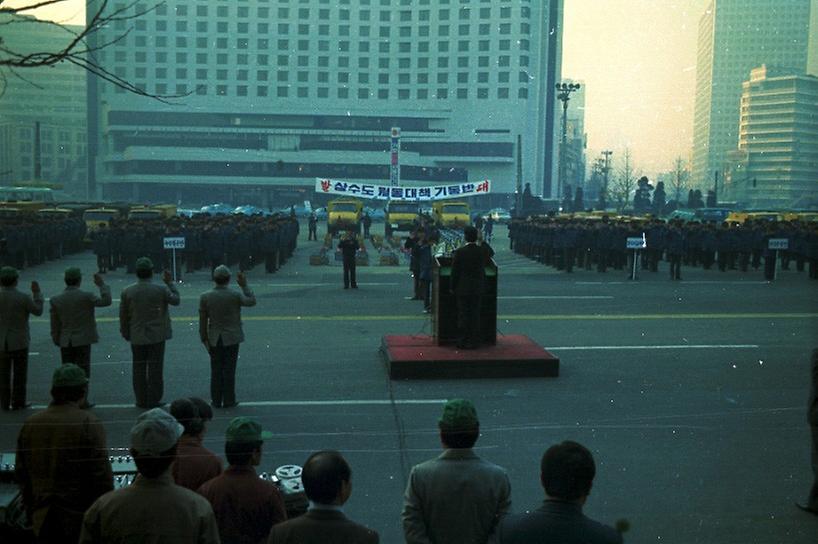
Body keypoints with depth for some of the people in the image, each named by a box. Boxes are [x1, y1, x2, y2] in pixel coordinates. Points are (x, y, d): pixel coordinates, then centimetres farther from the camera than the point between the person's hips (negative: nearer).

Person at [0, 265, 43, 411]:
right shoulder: (23, 298, -14)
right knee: (19, 373, 7)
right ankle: (18, 403, 11)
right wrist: (37, 293, 10)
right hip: (19, 341, -2)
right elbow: (38, 311, 0)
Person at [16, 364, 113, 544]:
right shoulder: (89, 423, -14)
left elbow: (21, 473, 11)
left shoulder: (30, 423, 4)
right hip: (80, 519, -5)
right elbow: (102, 476, -15)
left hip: (42, 519, 5)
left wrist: (31, 509, 22)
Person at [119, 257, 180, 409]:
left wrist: (125, 333, 14)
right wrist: (169, 282, 10)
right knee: (155, 368, 5)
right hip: (157, 336, -2)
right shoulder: (161, 290, -13)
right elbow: (176, 300, 4)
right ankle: (153, 400, 9)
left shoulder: (127, 292, -5)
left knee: (139, 368, 11)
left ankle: (141, 400, 16)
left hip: (137, 337, 2)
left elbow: (123, 315, 2)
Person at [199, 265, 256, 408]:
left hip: (214, 339, 2)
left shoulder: (205, 297, -7)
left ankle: (216, 400, 13)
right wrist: (244, 285, 5)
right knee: (229, 370, 3)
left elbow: (203, 321, -3)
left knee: (216, 371, 9)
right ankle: (228, 401, 8)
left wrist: (204, 339, 7)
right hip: (231, 338, -2)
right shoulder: (235, 295, -14)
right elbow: (251, 301, 3)